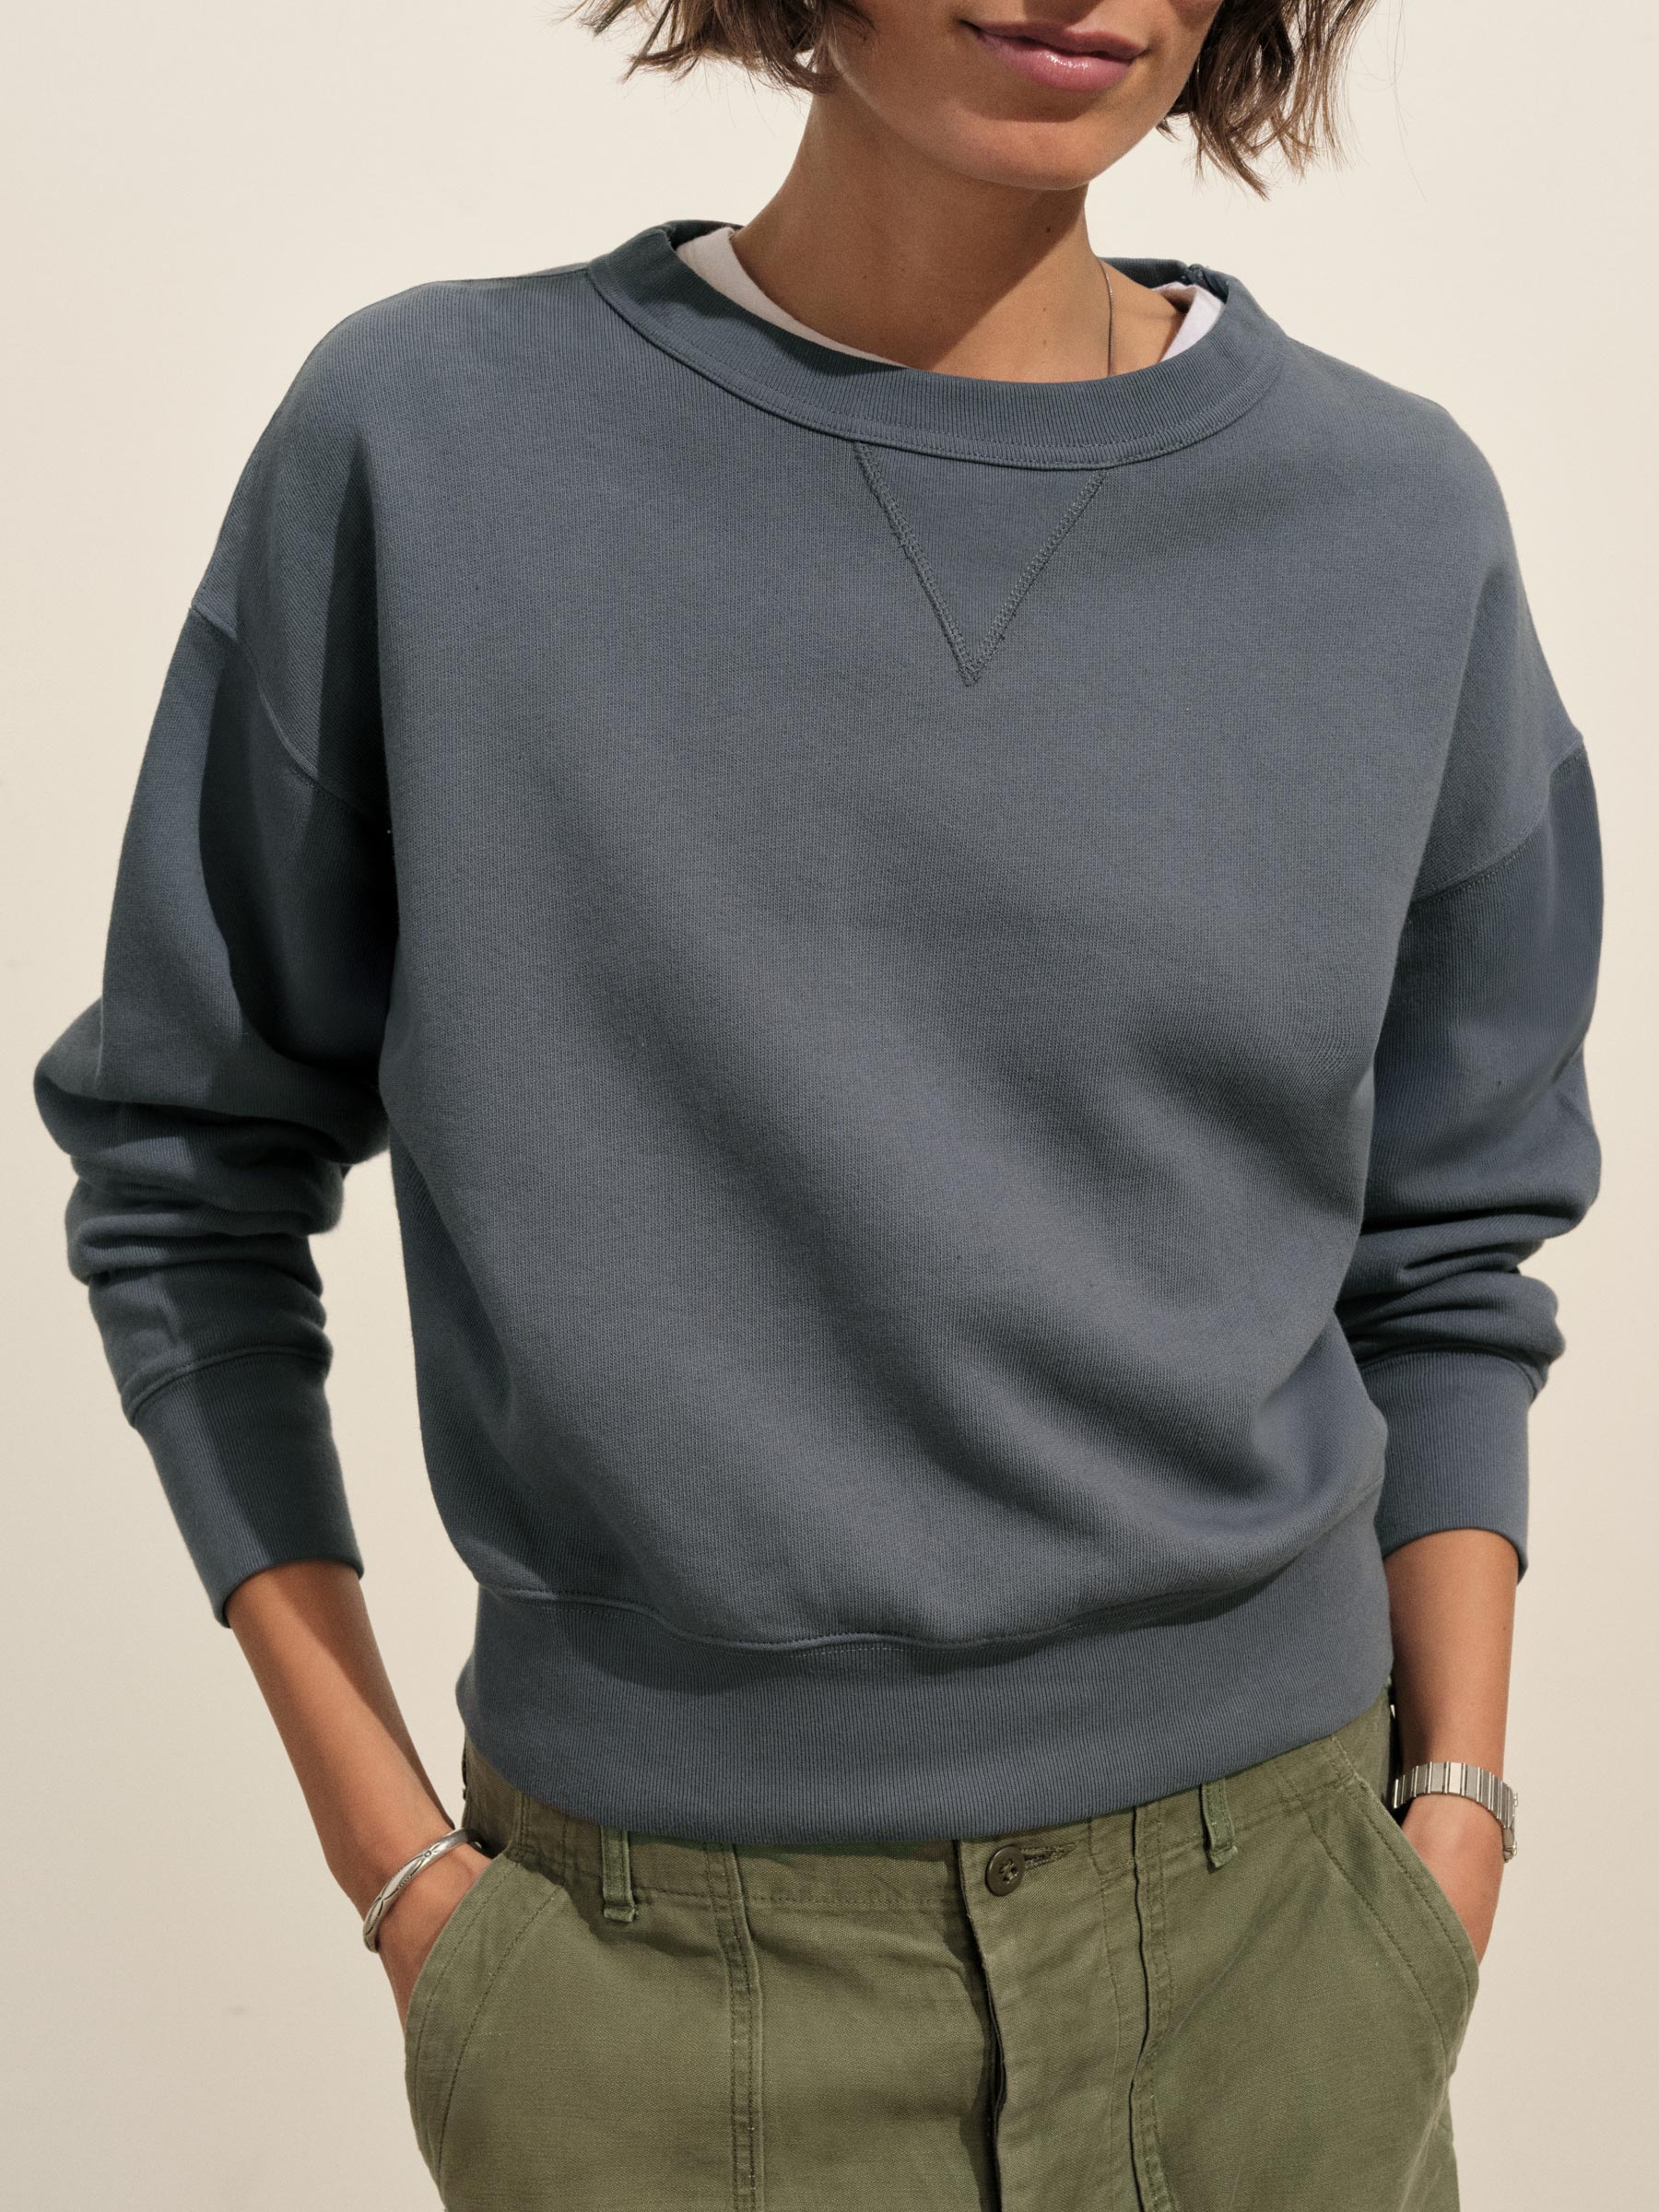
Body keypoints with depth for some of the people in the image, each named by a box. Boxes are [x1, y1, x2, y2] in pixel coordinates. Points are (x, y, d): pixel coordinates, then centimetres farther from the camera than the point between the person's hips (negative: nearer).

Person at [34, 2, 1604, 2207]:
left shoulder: (1399, 524, -2)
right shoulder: (427, 450, -8)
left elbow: (1441, 1256, 7)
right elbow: (184, 1166, 0)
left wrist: (1456, 1815, 0)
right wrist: (392, 1854, -3)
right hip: (672, 1964, -2)